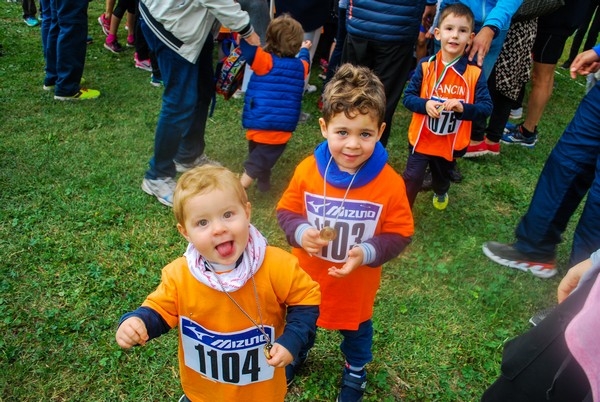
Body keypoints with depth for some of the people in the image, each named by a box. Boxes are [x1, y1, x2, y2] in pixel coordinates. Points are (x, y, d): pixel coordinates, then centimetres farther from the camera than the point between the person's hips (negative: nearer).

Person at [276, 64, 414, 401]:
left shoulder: (390, 183, -25)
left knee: (356, 329, 28)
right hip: (307, 276, 2)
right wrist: (300, 233, -27)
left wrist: (367, 253, -30)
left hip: (357, 283, -1)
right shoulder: (307, 170, -20)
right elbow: (286, 211, -7)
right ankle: (297, 352, 63)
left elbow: (399, 234, -15)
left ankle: (356, 370, 59)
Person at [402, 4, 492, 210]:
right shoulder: (425, 65, -12)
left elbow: (487, 107, -13)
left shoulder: (475, 73, -12)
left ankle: (441, 193, 60)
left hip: (452, 142, 2)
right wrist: (425, 104, -27)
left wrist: (463, 108, -31)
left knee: (442, 175, 26)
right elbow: (408, 96, -7)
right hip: (421, 137, -1)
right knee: (412, 178, -2)